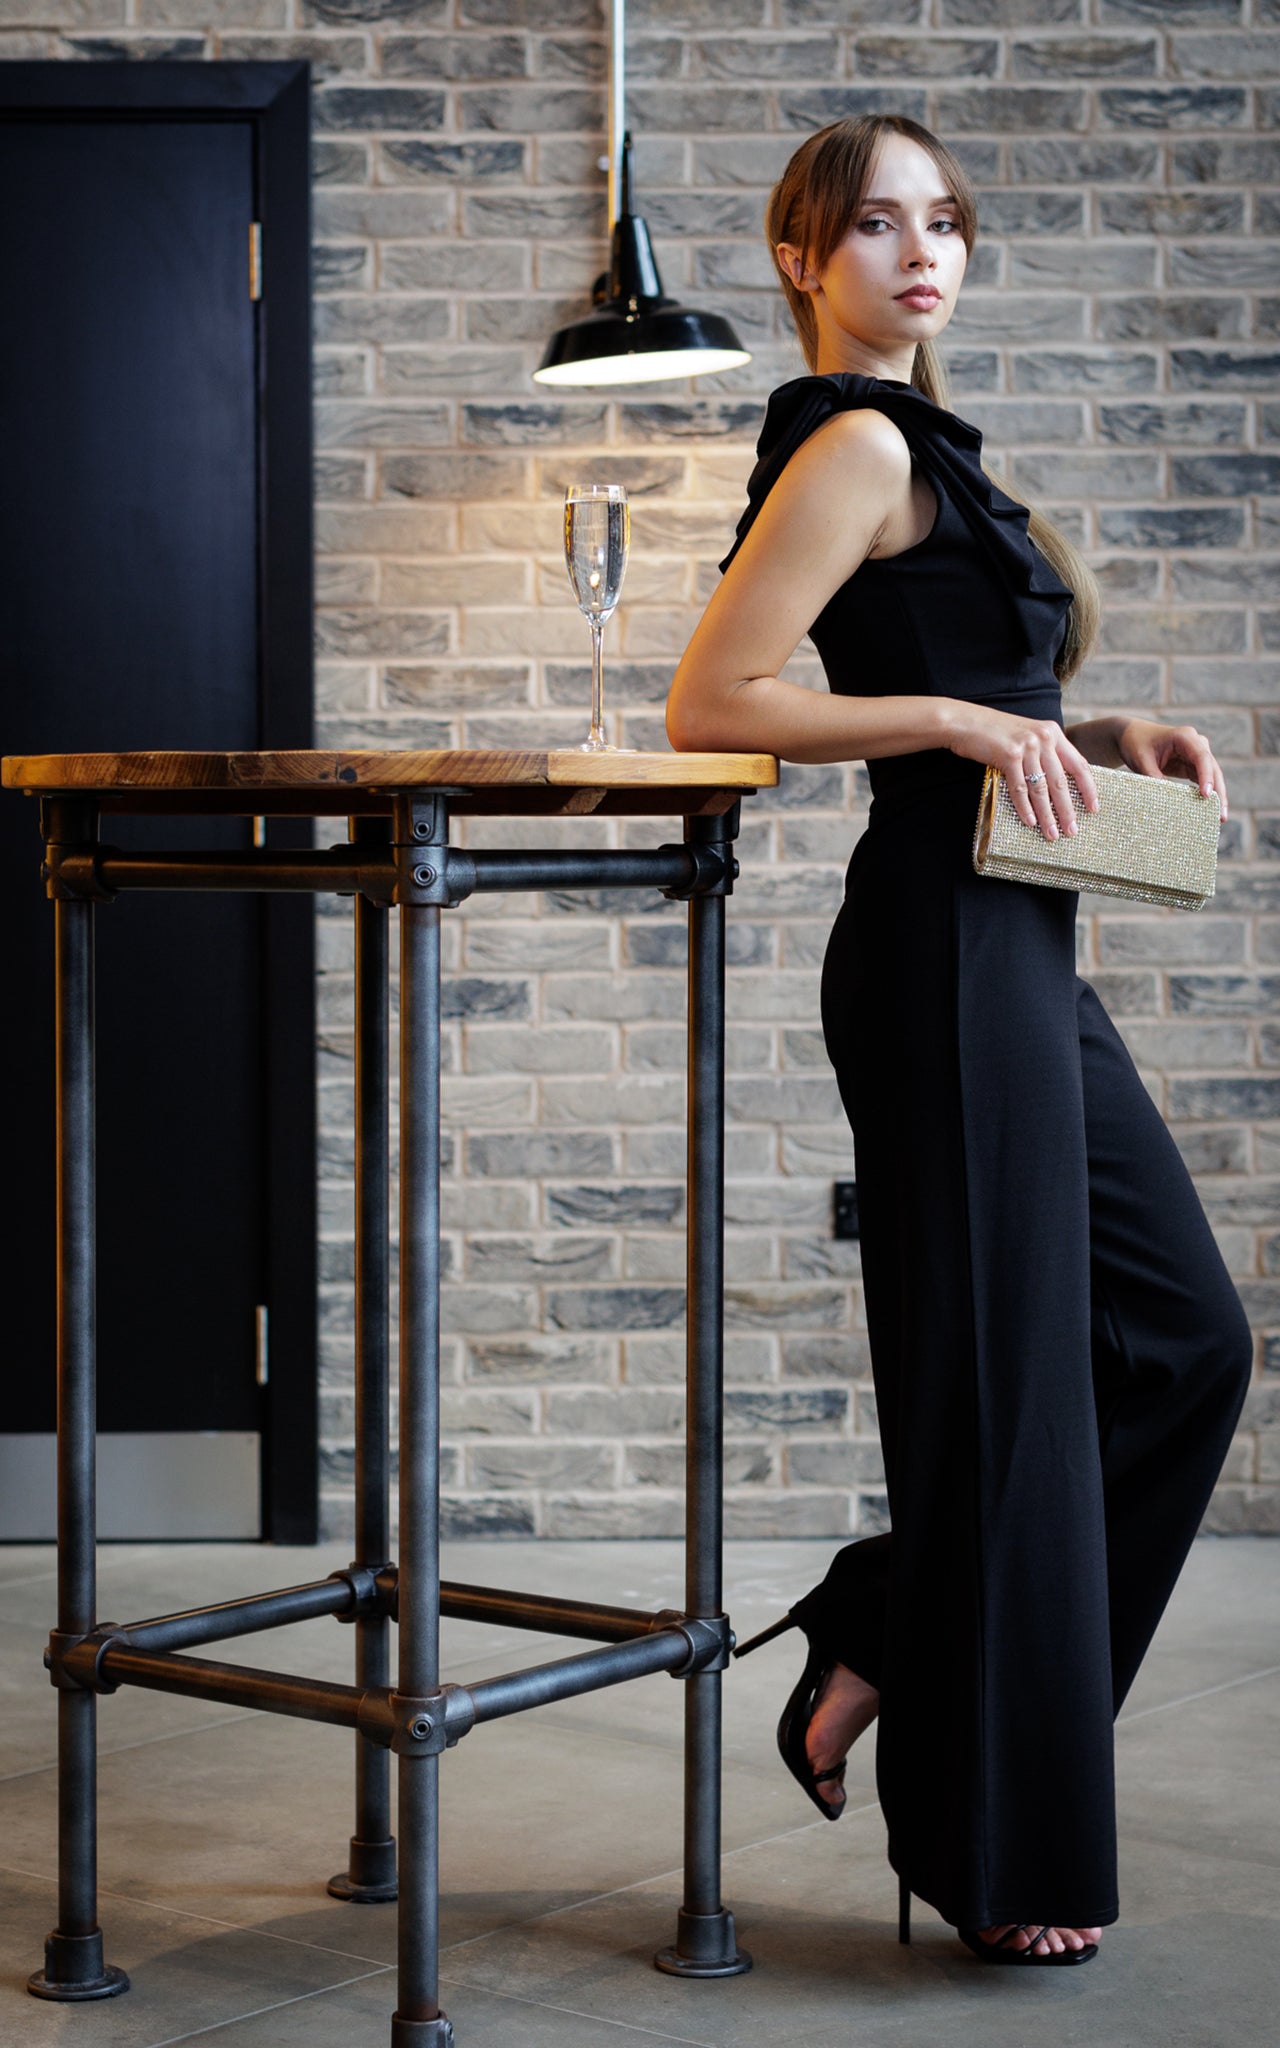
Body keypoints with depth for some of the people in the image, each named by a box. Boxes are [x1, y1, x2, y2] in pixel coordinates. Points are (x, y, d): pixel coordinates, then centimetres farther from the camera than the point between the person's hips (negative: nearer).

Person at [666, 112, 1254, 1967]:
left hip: (1020, 954, 10)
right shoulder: (856, 444, -9)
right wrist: (958, 719, -20)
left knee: (1182, 1337, 13)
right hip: (947, 953, -10)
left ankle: (884, 1659, 19)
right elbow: (708, 703, -16)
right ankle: (996, 1854, 11)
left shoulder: (921, 447, 19)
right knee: (1004, 1381, -2)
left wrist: (1097, 738, 9)